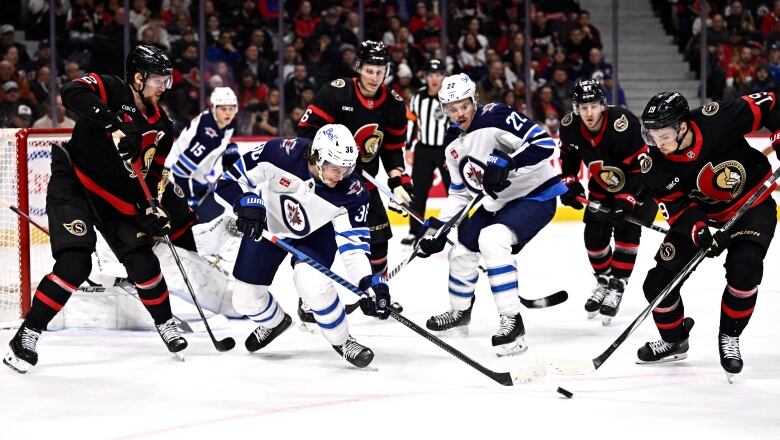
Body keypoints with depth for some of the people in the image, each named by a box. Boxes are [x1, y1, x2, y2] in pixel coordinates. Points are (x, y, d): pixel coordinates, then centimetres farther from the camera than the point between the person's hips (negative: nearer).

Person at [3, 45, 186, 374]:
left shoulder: (161, 126, 3)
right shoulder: (111, 90, -16)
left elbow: (151, 173, 10)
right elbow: (73, 94, -37)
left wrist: (151, 209, -7)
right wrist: (114, 125, -44)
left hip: (116, 199, 6)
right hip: (72, 186, -6)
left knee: (143, 262, 2)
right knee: (74, 265, -20)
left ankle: (166, 325, 27)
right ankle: (26, 335, -12)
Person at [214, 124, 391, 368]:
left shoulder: (351, 192, -31)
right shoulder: (282, 153, -34)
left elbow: (353, 244, -28)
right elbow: (230, 180, -25)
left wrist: (372, 283, -41)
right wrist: (246, 203, -44)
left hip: (315, 233, -1)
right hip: (267, 223, 1)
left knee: (314, 284, -28)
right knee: (246, 299, 5)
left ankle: (341, 340, -1)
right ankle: (274, 321, 41)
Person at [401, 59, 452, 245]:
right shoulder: (418, 97, 5)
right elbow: (412, 123, 13)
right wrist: (409, 148, 10)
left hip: (447, 150, -5)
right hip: (423, 149, 5)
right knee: (418, 192, 7)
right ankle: (415, 232, 15)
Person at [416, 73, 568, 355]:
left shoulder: (496, 118, -22)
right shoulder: (453, 144, 4)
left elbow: (543, 142, -30)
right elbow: (460, 192, 14)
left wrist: (504, 164, -38)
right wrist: (438, 229, 6)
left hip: (536, 195, -9)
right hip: (495, 203, 9)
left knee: (491, 240, -29)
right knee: (462, 252, 13)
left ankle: (512, 322, -26)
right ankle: (460, 312, 42)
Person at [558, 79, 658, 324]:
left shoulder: (623, 124, -35)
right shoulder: (570, 126, -18)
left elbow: (639, 168, -31)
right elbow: (569, 155, 6)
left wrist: (626, 200, -35)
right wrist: (570, 184, -2)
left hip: (639, 184, -5)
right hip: (603, 183, 6)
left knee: (626, 229, -17)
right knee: (594, 234, 1)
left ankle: (616, 287, -6)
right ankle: (603, 282, 24)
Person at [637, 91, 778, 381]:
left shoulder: (718, 120, -30)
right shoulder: (654, 166, -20)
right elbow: (677, 208, -16)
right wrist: (699, 232, -33)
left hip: (752, 202, -3)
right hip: (701, 212, 3)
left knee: (744, 268, -28)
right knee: (659, 281, -4)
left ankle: (729, 337, -4)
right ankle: (674, 340, 23)